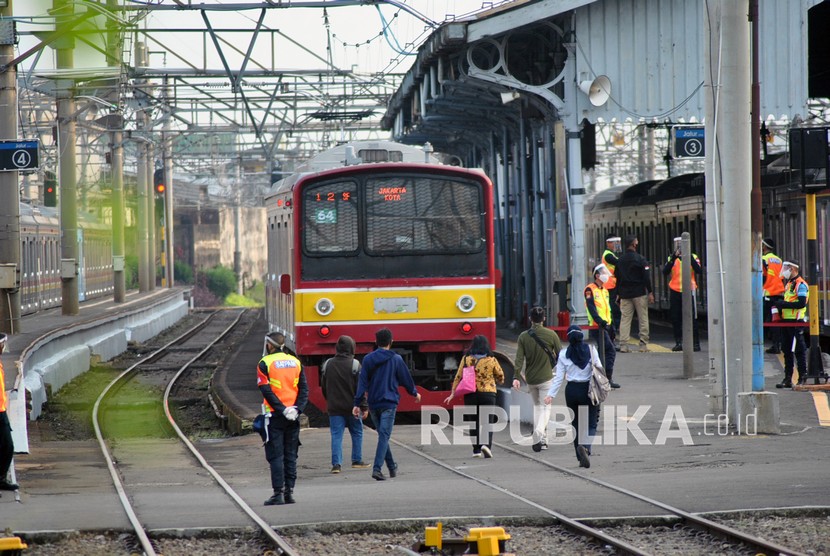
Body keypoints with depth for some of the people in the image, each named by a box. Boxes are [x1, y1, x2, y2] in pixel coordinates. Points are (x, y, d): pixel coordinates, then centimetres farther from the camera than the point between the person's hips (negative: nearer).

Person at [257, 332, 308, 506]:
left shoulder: (265, 363, -5)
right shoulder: (295, 362, 10)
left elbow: (266, 390, -13)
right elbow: (304, 389, 3)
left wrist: (282, 409, -14)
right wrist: (297, 409, -5)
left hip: (275, 415, -4)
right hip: (293, 416, 4)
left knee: (275, 455, -1)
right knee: (291, 455, 11)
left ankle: (278, 493, -6)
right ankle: (289, 491, 9)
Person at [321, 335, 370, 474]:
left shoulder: (328, 364, 3)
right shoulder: (354, 364, -9)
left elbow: (323, 386, 11)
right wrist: (364, 407, -6)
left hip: (334, 407, 2)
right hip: (351, 407, -2)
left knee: (336, 436, 1)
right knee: (357, 433, 14)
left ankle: (336, 463, -8)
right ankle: (357, 460, 18)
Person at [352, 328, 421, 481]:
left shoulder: (368, 359, 3)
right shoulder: (396, 359, -3)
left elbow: (362, 382, -1)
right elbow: (406, 378, 6)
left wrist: (357, 404, -2)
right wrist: (415, 393, 24)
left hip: (373, 404, 4)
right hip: (389, 403, -4)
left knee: (383, 435, 17)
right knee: (384, 436, -8)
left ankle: (392, 467, 26)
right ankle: (377, 468, -21)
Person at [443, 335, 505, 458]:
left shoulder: (466, 359, 0)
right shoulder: (491, 360, -3)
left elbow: (458, 377, 0)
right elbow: (500, 376, 7)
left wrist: (453, 393, 6)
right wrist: (499, 381, 30)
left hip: (470, 395, 2)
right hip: (487, 394, -2)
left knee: (474, 422, 12)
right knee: (488, 421, 1)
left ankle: (476, 449, 14)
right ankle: (487, 444, -20)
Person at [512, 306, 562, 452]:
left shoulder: (523, 336, -2)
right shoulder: (551, 335, -7)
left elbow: (519, 358, -9)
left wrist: (516, 377, -12)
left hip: (530, 378, 3)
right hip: (546, 378, -3)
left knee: (537, 406, 19)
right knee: (545, 407, 1)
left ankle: (541, 439, 17)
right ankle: (539, 434, -22)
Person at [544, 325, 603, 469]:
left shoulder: (564, 354, -2)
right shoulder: (591, 350, -4)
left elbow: (559, 377, -4)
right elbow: (599, 370, -4)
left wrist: (551, 394, 1)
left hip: (571, 391, 2)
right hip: (588, 389, -1)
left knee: (576, 424, 12)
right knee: (591, 423, 3)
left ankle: (581, 459, 12)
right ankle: (585, 446, -26)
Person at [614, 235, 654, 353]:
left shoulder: (620, 260, 8)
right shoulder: (640, 259, -9)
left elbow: (617, 277, 11)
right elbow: (646, 277, -11)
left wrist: (618, 294, 17)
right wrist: (650, 292, -6)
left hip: (624, 293, 4)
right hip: (639, 293, -4)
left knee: (625, 319, 4)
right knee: (643, 319, 3)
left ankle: (623, 345, -3)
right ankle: (643, 345, 2)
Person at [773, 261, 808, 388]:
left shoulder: (800, 284, -10)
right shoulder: (788, 284, 19)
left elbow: (801, 303, -20)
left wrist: (784, 304, -19)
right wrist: (779, 304, 7)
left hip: (796, 321, -9)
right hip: (786, 320, 9)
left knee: (799, 351, -6)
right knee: (787, 351, 9)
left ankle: (802, 379, -2)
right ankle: (788, 379, 13)